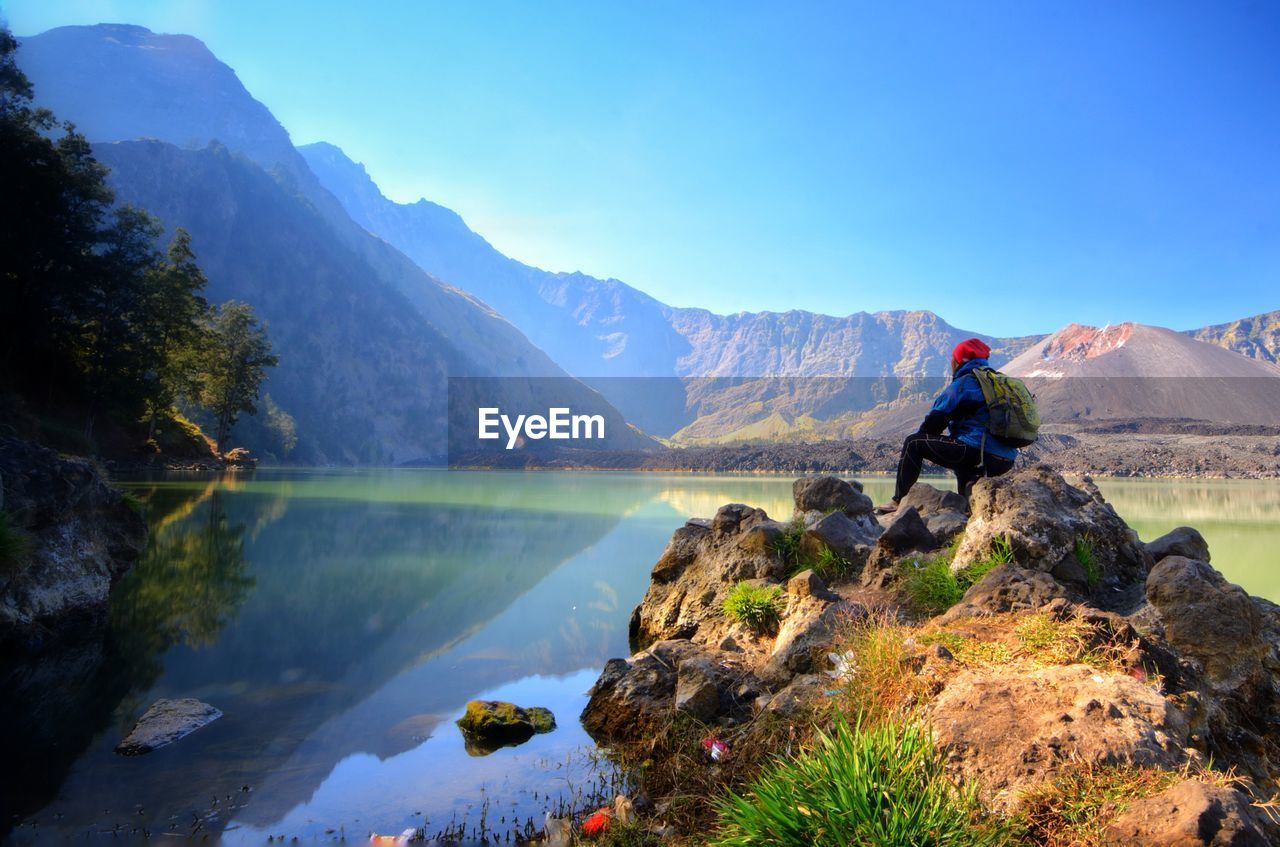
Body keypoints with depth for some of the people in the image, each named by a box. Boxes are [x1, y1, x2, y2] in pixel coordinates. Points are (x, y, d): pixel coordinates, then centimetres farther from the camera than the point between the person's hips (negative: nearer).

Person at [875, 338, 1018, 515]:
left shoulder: (963, 383, -4)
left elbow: (936, 417, -3)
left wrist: (922, 436, 18)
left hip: (980, 454, -8)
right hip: (1005, 462, 9)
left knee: (913, 443, 1)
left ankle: (898, 502, -4)